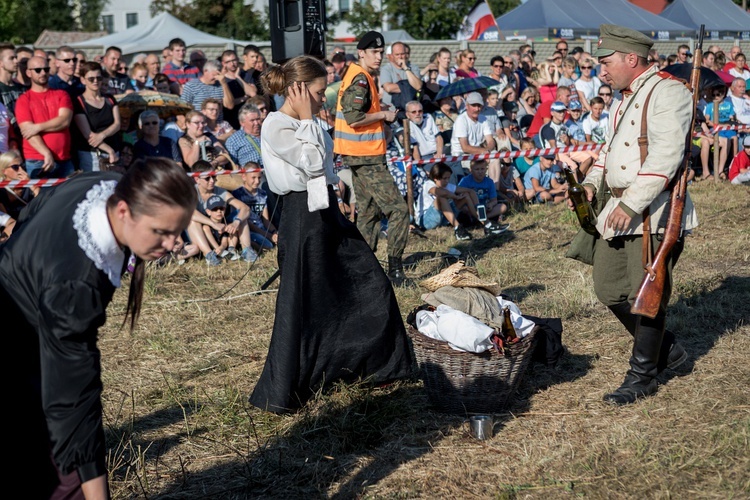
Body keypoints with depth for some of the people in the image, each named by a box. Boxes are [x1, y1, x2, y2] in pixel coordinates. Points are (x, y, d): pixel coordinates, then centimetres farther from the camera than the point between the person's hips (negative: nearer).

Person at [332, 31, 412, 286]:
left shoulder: (363, 77, 16)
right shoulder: (359, 79, -16)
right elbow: (353, 118, -26)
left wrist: (381, 114, 11)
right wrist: (383, 115, -14)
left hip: (361, 155, 11)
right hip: (366, 156, -11)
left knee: (369, 210, 16)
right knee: (398, 209, -10)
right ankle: (394, 269, -8)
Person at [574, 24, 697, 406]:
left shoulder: (668, 92, -14)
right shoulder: (626, 98, 17)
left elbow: (665, 157, -23)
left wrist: (632, 204, -27)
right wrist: (591, 182, 11)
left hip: (655, 210, -10)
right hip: (619, 209, 10)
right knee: (608, 287, 12)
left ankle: (643, 376, 13)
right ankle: (666, 349, 28)